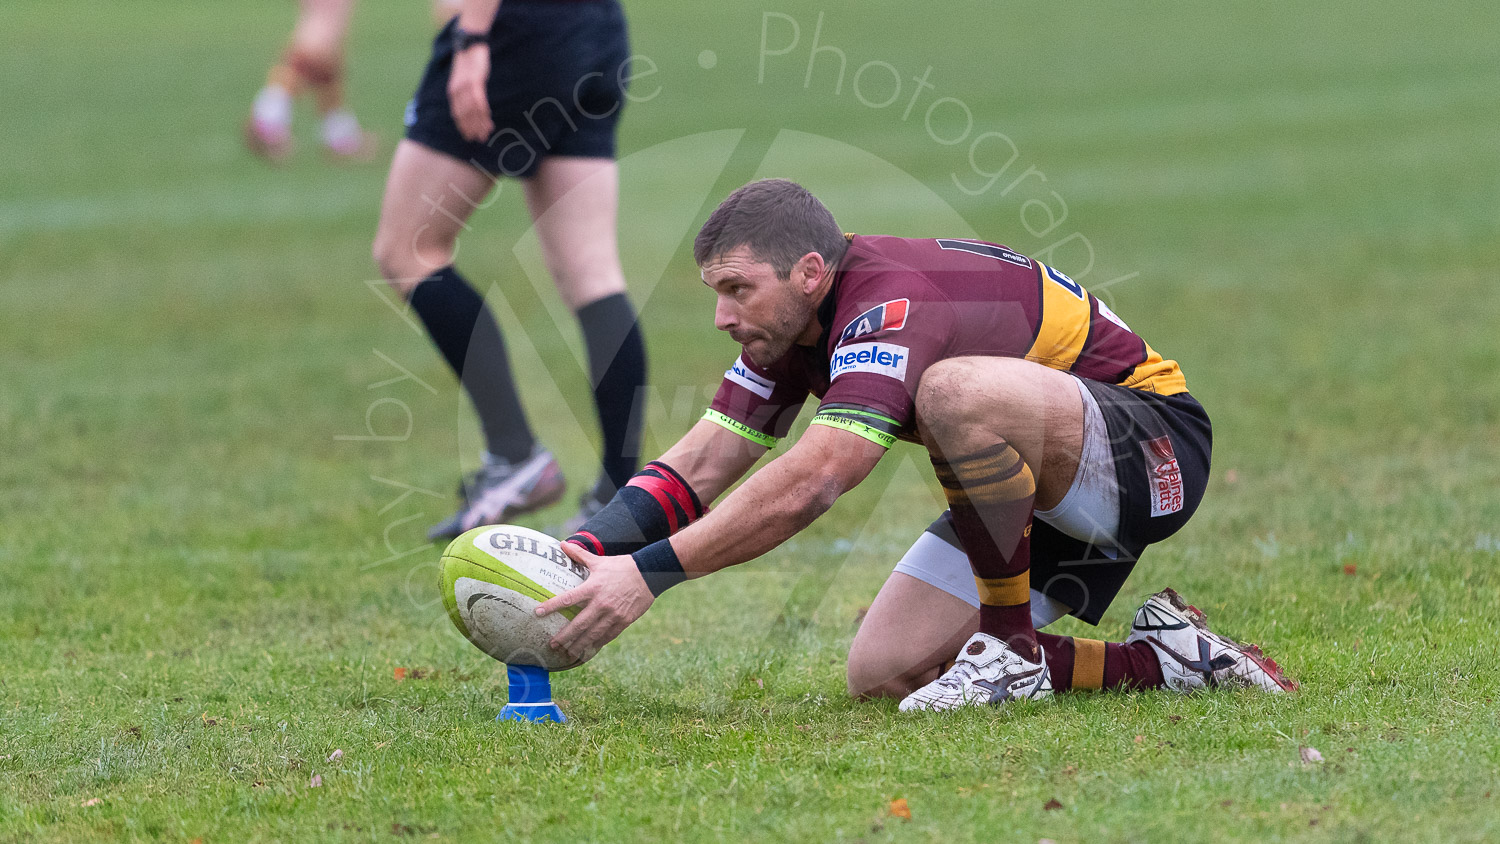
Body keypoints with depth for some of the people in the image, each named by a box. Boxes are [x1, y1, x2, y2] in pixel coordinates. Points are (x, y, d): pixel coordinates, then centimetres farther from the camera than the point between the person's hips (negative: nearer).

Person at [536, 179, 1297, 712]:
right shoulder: (791, 324, -1)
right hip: (1036, 492, 10)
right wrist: (585, 552, -17)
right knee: (881, 674, -5)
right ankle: (1156, 663, 4)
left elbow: (809, 483, -42)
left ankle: (1014, 645, -19)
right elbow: (703, 462, -1)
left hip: (1150, 448, -10)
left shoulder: (891, 307, -30)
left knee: (955, 390, -38)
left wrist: (648, 573, -43)